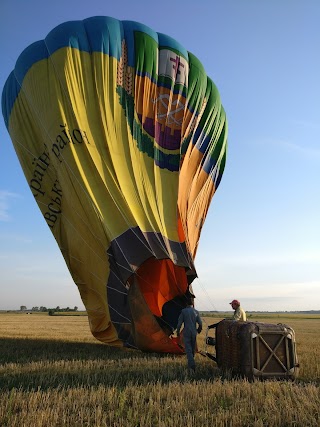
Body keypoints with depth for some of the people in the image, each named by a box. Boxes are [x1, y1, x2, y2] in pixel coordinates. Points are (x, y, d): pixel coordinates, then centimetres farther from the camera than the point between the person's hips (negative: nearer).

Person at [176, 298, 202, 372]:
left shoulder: (183, 311, -7)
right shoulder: (196, 312, 1)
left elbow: (179, 322, -8)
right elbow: (200, 323, 4)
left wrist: (178, 331, 6)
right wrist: (199, 329, 24)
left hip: (186, 333, -3)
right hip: (194, 333, 3)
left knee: (188, 349, -5)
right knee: (192, 349, 17)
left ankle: (192, 365, -20)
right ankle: (190, 364, 29)